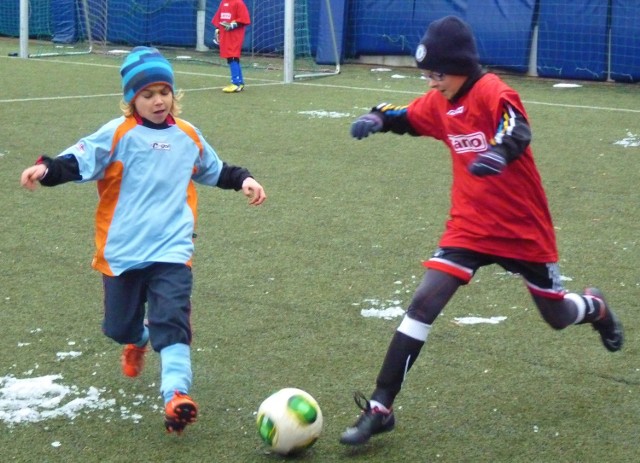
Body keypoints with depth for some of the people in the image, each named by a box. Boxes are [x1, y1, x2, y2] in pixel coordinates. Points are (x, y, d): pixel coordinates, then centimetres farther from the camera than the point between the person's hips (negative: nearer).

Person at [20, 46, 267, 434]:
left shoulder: (188, 136, 10)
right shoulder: (118, 135, -5)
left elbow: (213, 169, 27)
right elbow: (79, 161, -14)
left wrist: (243, 179, 16)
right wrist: (47, 169, -31)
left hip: (172, 250, 1)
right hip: (122, 252, -1)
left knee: (172, 321, -17)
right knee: (120, 327, 13)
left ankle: (176, 394, -21)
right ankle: (139, 339, 50)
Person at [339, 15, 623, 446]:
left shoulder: (492, 91, -19)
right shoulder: (440, 102, 1)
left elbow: (519, 132, -38)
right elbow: (406, 118, 18)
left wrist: (500, 152, -62)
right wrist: (378, 118, -6)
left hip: (524, 228, -4)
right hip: (470, 225, 4)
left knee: (558, 317, 14)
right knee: (424, 302, -12)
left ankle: (595, 307, 53)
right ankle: (380, 409, -10)